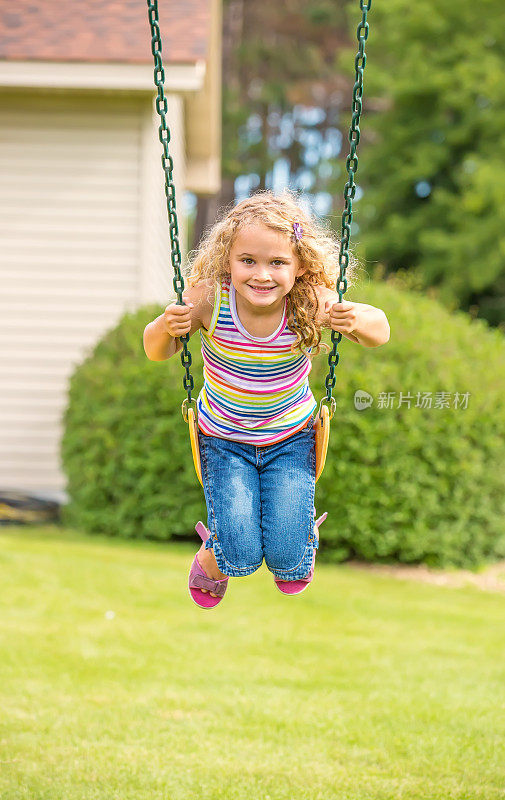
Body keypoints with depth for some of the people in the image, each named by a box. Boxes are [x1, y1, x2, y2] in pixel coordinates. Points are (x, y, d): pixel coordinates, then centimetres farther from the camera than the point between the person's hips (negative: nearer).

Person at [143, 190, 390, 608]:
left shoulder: (309, 303, -24)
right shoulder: (209, 299, -25)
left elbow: (380, 330, -12)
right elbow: (157, 352, -12)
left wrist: (358, 323, -35)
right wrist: (166, 328, -36)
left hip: (291, 437, 0)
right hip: (224, 439, 0)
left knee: (288, 560, -6)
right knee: (241, 557, -10)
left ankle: (303, 531, 32)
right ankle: (213, 555, 27)